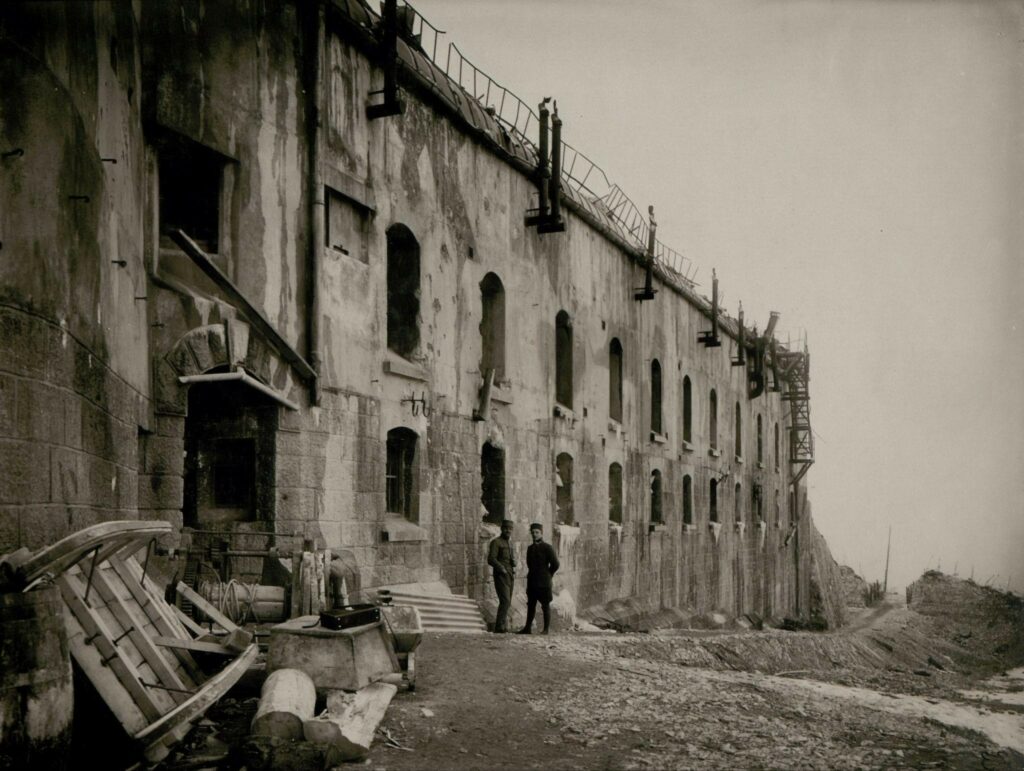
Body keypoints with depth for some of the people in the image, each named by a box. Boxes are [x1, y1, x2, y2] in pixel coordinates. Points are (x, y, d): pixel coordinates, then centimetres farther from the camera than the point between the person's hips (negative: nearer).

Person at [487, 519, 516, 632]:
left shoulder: (509, 543, 18)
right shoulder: (496, 542, -6)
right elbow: (491, 559, -15)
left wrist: (513, 572, 11)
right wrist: (502, 569, -21)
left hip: (510, 577, 8)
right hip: (501, 576, -8)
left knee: (507, 603, 6)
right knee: (505, 601, -17)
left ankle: (501, 627, 9)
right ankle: (499, 626, -17)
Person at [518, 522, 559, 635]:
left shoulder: (548, 548, -6)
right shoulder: (530, 548, 12)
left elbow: (555, 564, -6)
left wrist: (547, 575, 4)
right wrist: (531, 575, 15)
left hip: (544, 583, -6)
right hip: (532, 582, 6)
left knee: (545, 606, 0)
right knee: (531, 605, 10)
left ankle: (546, 629, 4)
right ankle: (528, 627, 15)